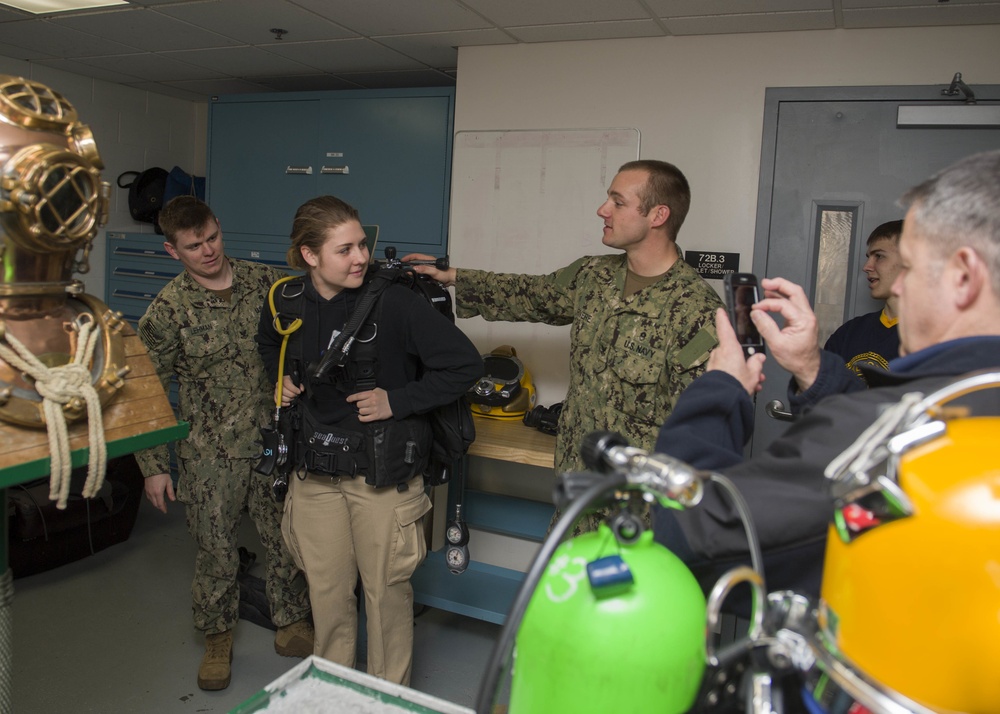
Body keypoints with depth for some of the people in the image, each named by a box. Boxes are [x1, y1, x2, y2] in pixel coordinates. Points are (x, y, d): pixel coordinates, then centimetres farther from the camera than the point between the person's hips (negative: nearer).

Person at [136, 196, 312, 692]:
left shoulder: (264, 282, 0)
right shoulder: (167, 311, -8)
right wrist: (154, 466, -3)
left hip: (274, 442, 2)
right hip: (211, 452, -2)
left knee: (287, 538, 12)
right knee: (215, 548, 10)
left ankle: (292, 626, 32)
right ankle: (218, 638, 33)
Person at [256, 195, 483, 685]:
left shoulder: (394, 301, -18)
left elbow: (465, 364, -17)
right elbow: (269, 343, 24)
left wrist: (397, 400, -18)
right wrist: (281, 378, 6)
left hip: (382, 471, -4)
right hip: (314, 469, 5)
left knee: (386, 590, 9)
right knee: (326, 590, 17)